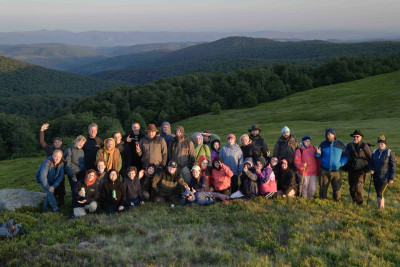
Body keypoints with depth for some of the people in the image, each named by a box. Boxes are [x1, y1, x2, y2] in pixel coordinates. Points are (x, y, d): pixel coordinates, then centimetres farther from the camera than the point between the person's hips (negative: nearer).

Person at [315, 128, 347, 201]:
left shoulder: (340, 145, 2)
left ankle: (337, 201, 20)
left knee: (336, 188, 3)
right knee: (323, 187, 7)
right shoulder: (323, 144, 5)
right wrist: (318, 154, -9)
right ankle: (322, 200, 23)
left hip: (336, 171, -1)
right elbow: (319, 156, 14)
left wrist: (341, 163, -7)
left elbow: (345, 156, 10)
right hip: (324, 170, 1)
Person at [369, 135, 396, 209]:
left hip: (385, 178, -5)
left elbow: (393, 166, -8)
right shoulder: (375, 152, 4)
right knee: (379, 194, 12)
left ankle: (380, 209, 3)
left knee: (380, 194, -8)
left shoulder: (390, 153, -10)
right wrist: (371, 169, -8)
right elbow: (371, 163, 13)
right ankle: (382, 207, 27)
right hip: (376, 177, 5)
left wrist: (391, 178, -9)